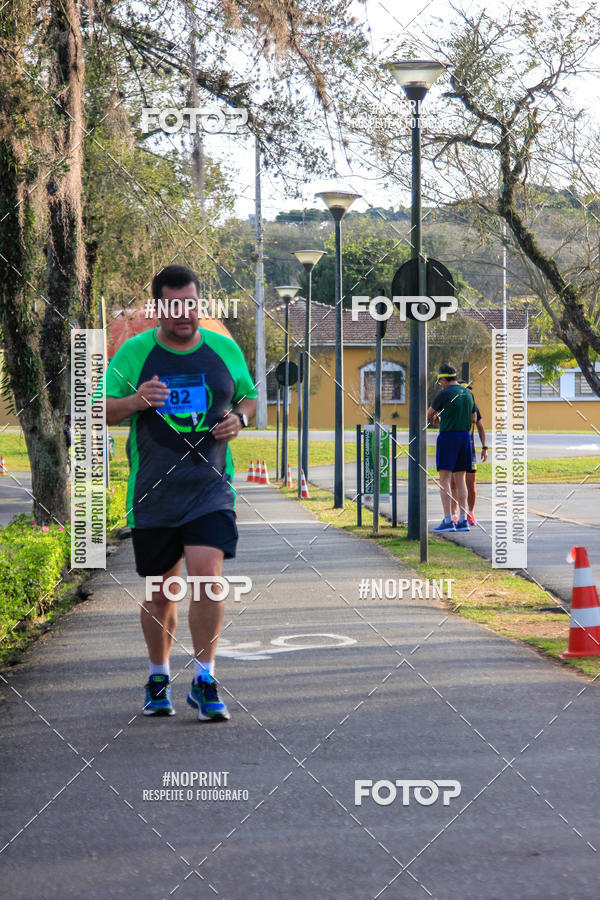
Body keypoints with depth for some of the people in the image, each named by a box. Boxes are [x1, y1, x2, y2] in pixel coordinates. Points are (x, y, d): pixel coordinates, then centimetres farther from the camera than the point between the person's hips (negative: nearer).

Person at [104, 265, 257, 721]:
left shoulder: (224, 348, 6)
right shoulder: (133, 351, 0)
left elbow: (249, 397, 21)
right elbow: (100, 413, 0)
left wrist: (239, 418, -2)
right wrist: (135, 401, -20)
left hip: (210, 488, 0)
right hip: (152, 493, 0)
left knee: (208, 572, -18)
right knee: (160, 592, 7)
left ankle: (204, 680, -9)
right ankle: (159, 678, 29)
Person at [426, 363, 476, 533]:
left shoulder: (444, 394, -10)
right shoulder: (468, 393, 10)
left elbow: (429, 415, 0)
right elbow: (473, 418, 19)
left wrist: (434, 419, 24)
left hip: (448, 436, -6)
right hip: (465, 436, 6)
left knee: (444, 479, -5)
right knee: (460, 479, 10)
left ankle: (448, 520, -13)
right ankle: (463, 520, 7)